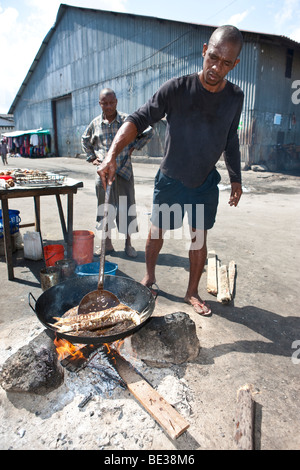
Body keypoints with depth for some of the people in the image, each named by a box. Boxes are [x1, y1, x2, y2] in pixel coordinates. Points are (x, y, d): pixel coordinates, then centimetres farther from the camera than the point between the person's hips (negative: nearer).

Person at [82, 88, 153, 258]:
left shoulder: (127, 120, 0)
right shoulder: (95, 123, 7)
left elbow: (149, 132, 10)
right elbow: (85, 141, 25)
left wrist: (134, 147, 4)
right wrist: (92, 157, 13)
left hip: (124, 170, -2)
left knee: (127, 206, 0)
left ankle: (128, 243, 12)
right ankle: (108, 242, 19)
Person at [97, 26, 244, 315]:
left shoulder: (235, 97, -3)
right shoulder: (177, 88, -16)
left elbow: (231, 141, 9)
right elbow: (139, 119, -22)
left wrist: (236, 178, 11)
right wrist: (112, 155, -37)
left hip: (206, 183, 3)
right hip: (170, 180, -2)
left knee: (199, 237, 7)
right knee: (157, 231, 10)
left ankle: (192, 292, 26)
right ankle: (149, 276, 37)